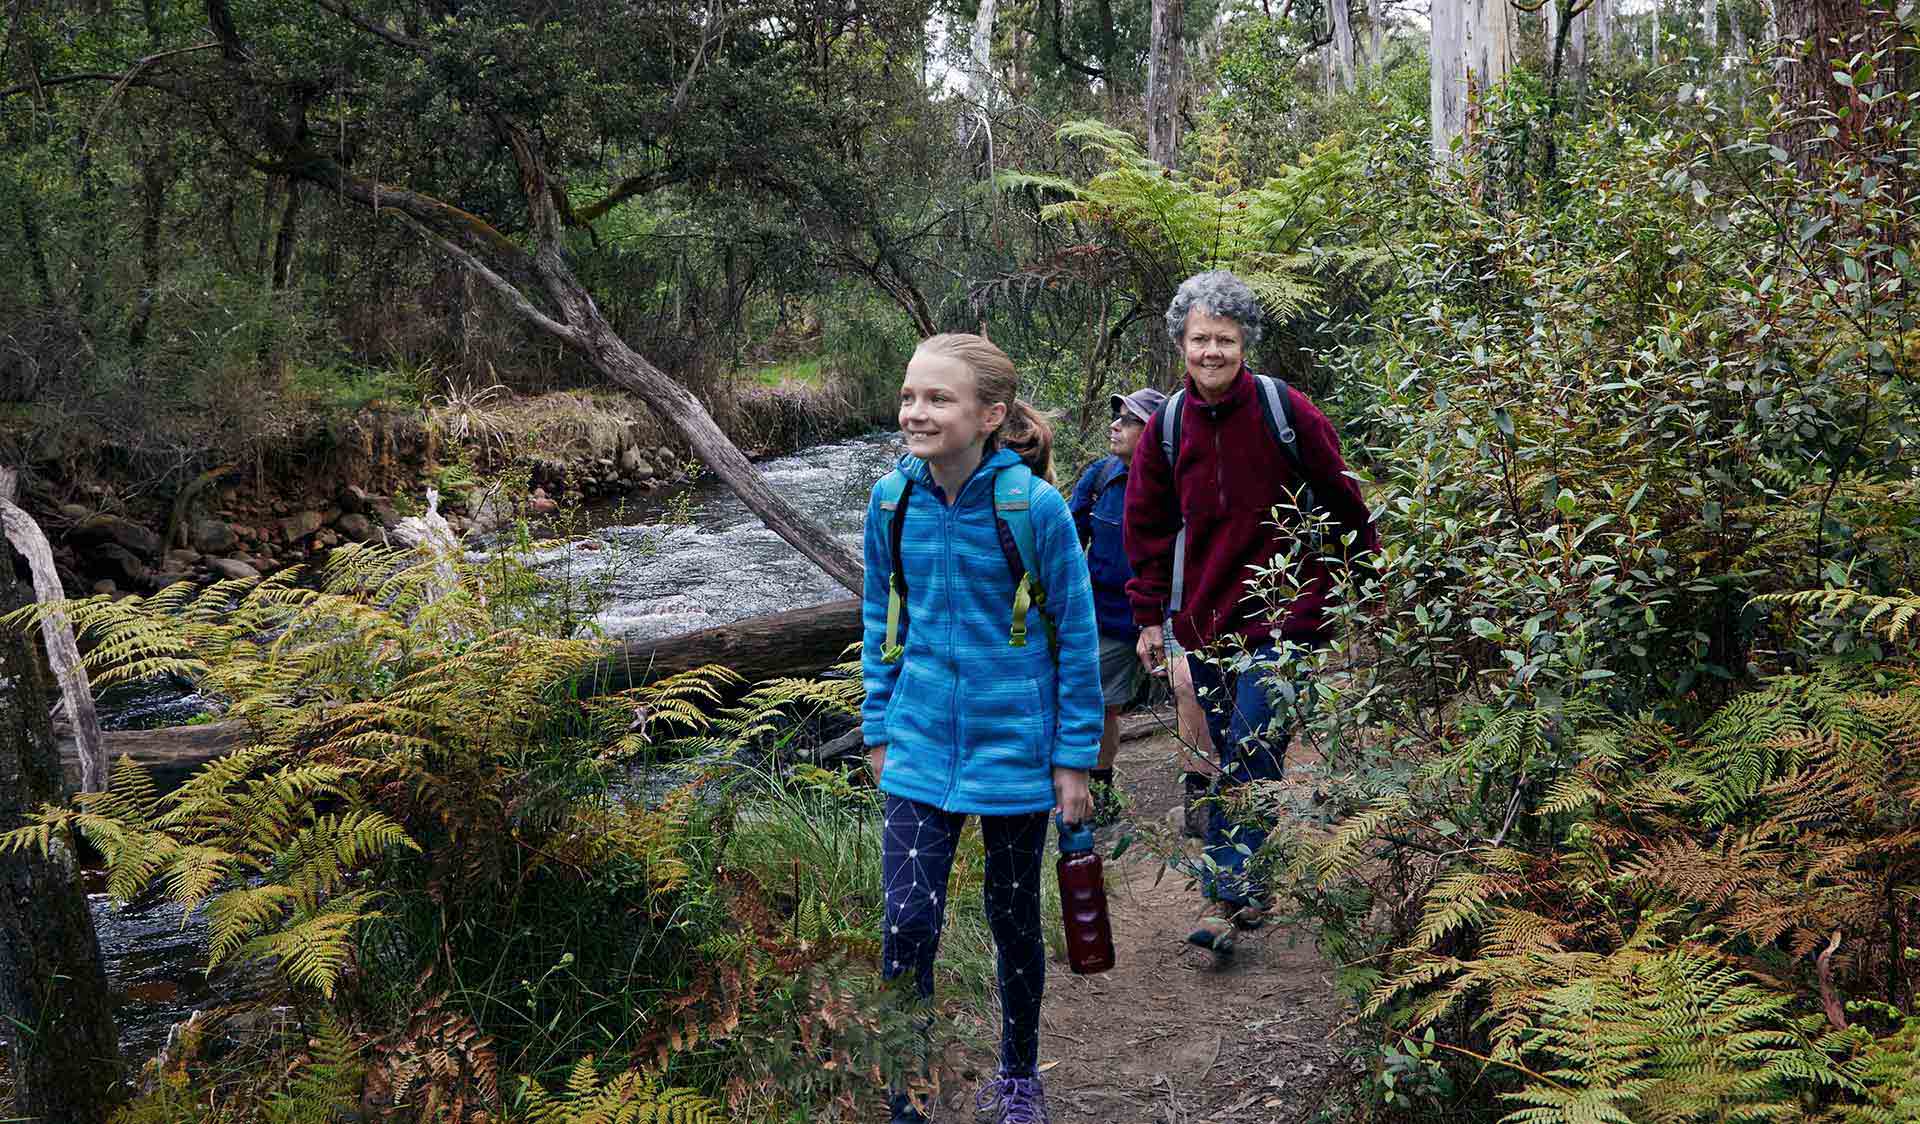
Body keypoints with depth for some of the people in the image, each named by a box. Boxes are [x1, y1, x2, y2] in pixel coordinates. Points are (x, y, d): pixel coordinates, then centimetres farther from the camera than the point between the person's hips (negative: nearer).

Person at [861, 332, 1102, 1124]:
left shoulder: (1034, 506, -16)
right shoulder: (892, 501, -5)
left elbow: (1076, 634, -8)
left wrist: (1074, 757, -6)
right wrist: (880, 729, 9)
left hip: (1015, 746, -2)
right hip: (922, 743, 2)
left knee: (1013, 918, 14)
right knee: (907, 922, -4)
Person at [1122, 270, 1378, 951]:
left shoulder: (1284, 411, -8)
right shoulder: (1168, 425, 3)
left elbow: (1342, 503, 2)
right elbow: (1148, 527, 12)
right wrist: (1150, 617, 9)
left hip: (1281, 616, -4)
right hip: (1203, 619, 4)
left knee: (1250, 757, -10)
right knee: (1236, 760, 11)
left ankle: (1227, 892, -5)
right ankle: (1247, 889, 20)